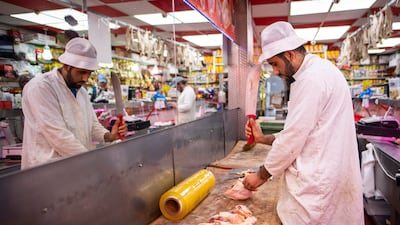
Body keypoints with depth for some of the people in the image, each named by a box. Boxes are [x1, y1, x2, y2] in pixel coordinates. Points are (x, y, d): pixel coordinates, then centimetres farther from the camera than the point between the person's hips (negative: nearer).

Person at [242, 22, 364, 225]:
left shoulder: (312, 78, -18)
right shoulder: (317, 72, 14)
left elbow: (294, 137, -19)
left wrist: (262, 175, -6)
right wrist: (264, 138, 9)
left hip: (318, 182, -9)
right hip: (321, 175, 9)